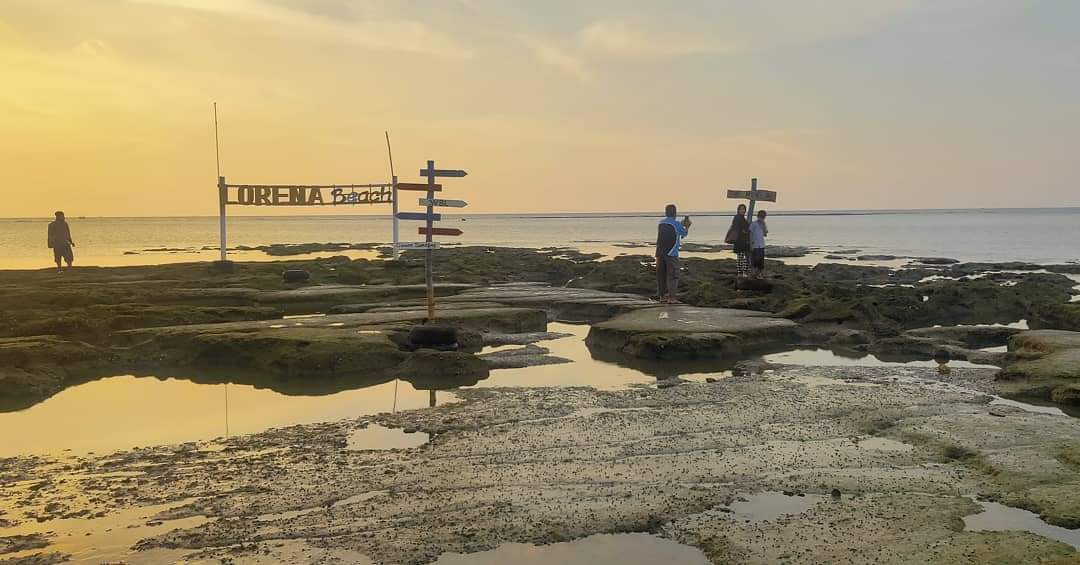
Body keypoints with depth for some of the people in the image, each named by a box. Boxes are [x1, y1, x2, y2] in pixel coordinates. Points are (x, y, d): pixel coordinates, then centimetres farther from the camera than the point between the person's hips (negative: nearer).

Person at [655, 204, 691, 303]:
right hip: (671, 253, -6)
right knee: (672, 275, -1)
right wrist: (687, 225, 26)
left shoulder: (661, 223, 9)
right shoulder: (676, 224, -10)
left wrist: (682, 224, 28)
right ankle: (671, 298, -3)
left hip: (660, 253, 6)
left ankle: (662, 296, 14)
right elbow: (684, 233, 8)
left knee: (661, 275, 10)